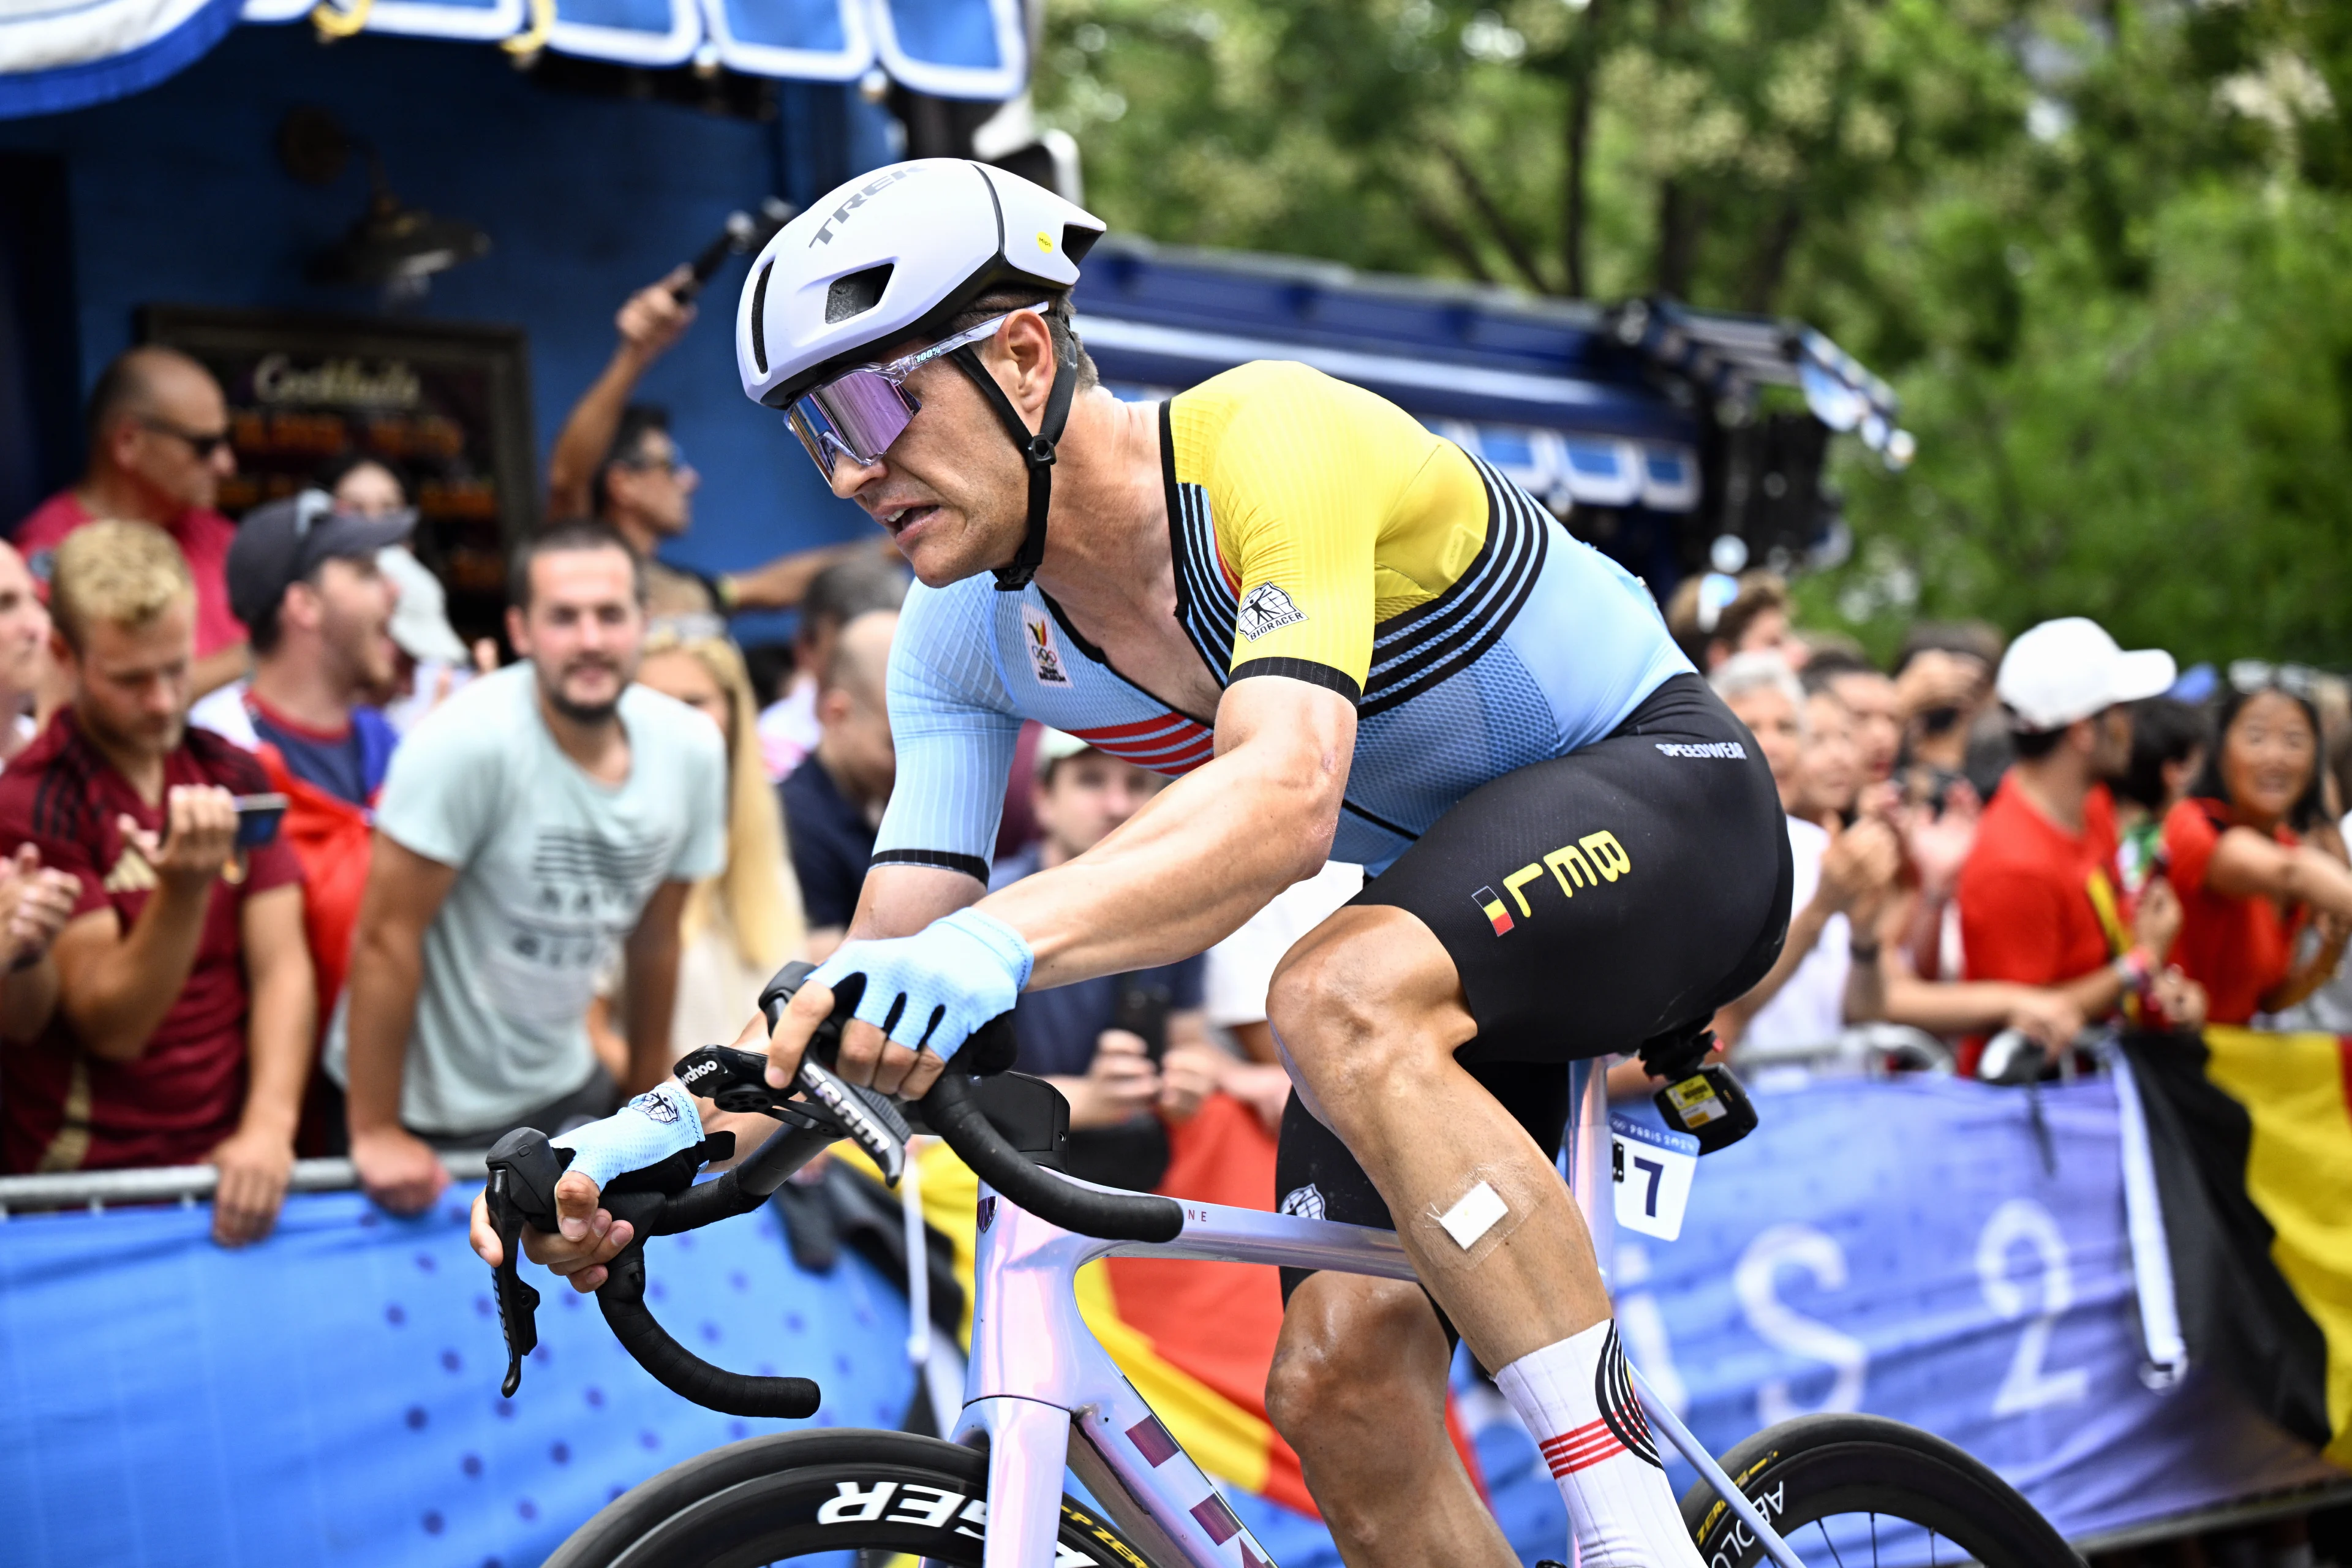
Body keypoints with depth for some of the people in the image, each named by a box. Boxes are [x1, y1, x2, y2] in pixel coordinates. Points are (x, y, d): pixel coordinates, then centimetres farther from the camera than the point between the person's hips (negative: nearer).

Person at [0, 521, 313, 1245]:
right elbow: (111, 1025, -11)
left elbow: (281, 968, 2)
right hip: (89, 1185, -4)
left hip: (225, 1163, 4)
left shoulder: (233, 777, 10)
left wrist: (268, 1129, -12)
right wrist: (187, 886, -27)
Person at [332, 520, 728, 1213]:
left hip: (564, 1087, 5)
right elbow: (387, 933, -21)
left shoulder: (691, 748, -6)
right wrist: (376, 1133, -19)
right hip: (428, 1113, -5)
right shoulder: (468, 740, -24)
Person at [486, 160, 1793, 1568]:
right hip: (1447, 897, 7)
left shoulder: (1268, 438, -28)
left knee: (1345, 1002, -36)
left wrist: (1002, 939, -59)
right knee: (1340, 1381, -9)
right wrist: (659, 1133, -26)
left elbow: (1286, 795, -44)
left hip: (1656, 782, -7)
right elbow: (892, 973, -9)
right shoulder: (973, 634, -6)